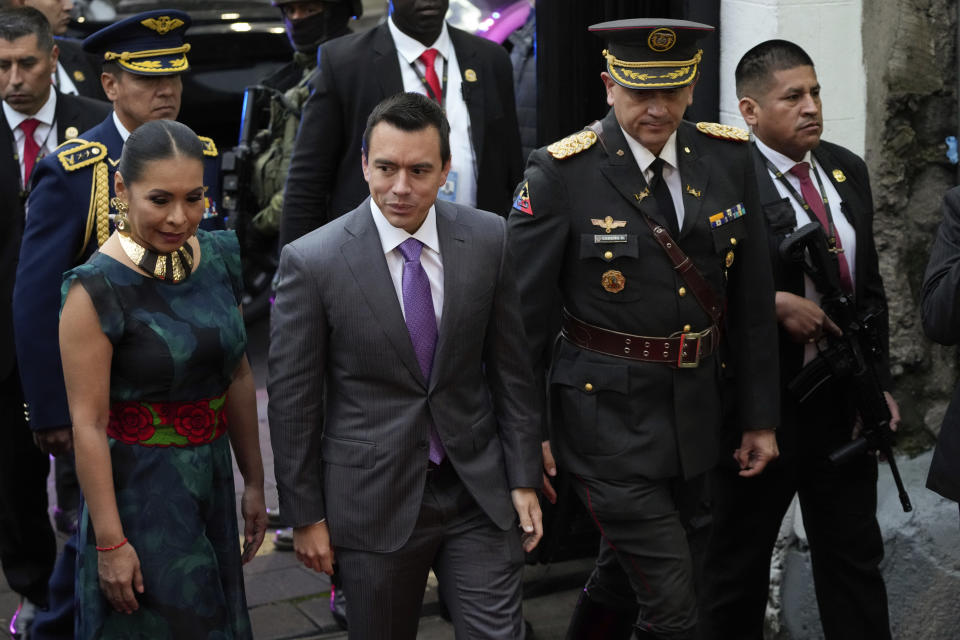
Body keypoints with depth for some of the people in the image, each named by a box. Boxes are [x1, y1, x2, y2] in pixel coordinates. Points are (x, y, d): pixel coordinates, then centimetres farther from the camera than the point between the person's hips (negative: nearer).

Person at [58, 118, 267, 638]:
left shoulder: (219, 257, -1)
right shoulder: (97, 289, -19)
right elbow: (88, 425, -19)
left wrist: (254, 481, 11)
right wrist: (110, 543, -18)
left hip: (213, 483, 6)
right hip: (139, 493, -6)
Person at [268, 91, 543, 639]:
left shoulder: (488, 240, -4)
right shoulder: (311, 261, -12)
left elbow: (511, 368, 3)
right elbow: (292, 400, -6)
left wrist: (524, 478, 3)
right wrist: (306, 515, -3)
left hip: (478, 490, 2)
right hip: (373, 498, -2)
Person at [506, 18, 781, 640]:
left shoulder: (729, 158, 0)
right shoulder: (560, 173, -14)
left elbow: (753, 297, 6)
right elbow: (524, 312, -8)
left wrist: (760, 416, 7)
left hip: (695, 412, 5)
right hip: (609, 417, -5)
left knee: (624, 575, 21)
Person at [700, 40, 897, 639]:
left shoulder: (848, 171, 7)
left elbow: (870, 290, 12)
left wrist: (879, 383, 5)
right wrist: (777, 304, -23)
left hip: (845, 401, 6)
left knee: (856, 560, 14)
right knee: (739, 565, 13)